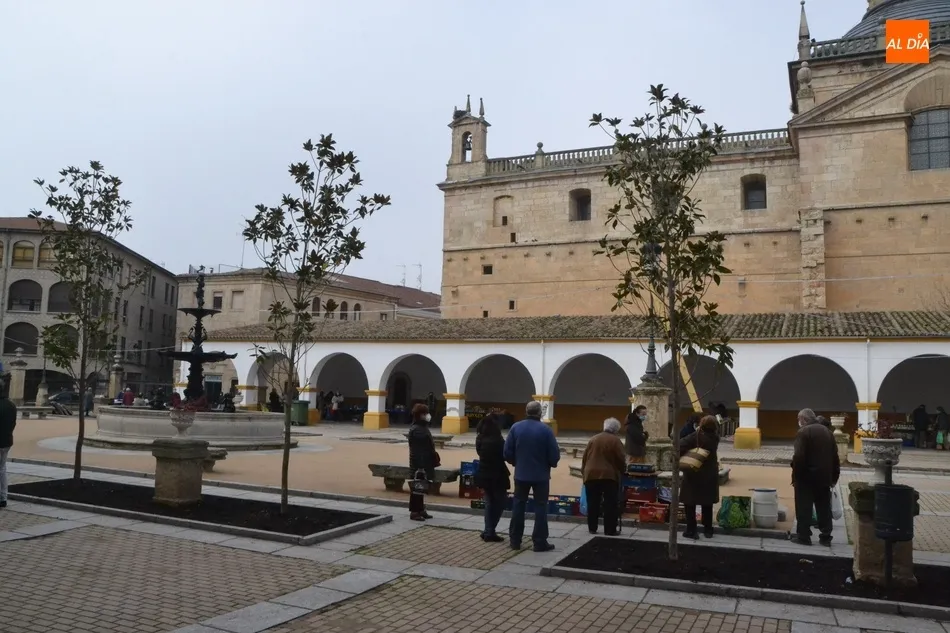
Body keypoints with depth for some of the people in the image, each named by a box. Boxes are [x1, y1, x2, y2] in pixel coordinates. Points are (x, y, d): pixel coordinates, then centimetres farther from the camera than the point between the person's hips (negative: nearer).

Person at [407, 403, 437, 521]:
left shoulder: (423, 427, 14)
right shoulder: (416, 430, -17)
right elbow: (417, 450, -22)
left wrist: (432, 462, 17)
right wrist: (420, 466, -25)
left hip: (425, 463, 10)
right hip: (419, 464, -10)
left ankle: (421, 510, 24)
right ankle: (414, 511, 5)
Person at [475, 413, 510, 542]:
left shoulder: (480, 439, 3)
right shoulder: (497, 440, -20)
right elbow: (506, 455, -14)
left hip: (484, 474, 7)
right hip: (496, 476, -7)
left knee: (489, 502, 16)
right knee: (499, 502, 6)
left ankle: (488, 531, 17)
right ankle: (489, 532, 4)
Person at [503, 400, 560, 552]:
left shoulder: (515, 427, -5)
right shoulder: (546, 430, -13)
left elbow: (507, 452, -3)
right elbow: (554, 454, -12)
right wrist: (552, 463, 10)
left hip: (521, 474, 3)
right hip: (541, 475, -2)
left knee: (518, 505, 13)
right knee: (540, 507, 6)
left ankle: (515, 540, 18)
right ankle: (540, 542, 6)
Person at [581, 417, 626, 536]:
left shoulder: (593, 439, 13)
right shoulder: (615, 440, -2)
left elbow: (585, 458, 14)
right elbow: (621, 459, -5)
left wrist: (584, 471, 21)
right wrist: (622, 470, 12)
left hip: (591, 474, 5)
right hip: (609, 475, -4)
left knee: (593, 504, 10)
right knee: (610, 505, 2)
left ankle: (592, 528, 14)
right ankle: (610, 530, 1)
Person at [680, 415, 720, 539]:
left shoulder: (696, 436, -18)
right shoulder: (715, 437, -8)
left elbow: (681, 446, -25)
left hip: (693, 474, -4)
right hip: (709, 475, 4)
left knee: (690, 502, 5)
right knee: (707, 503, 17)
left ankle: (691, 530, 2)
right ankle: (707, 530, 23)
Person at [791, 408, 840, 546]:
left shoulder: (803, 432, -11)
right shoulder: (827, 432, 12)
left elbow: (799, 456, -19)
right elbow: (835, 456, 14)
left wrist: (795, 475, -12)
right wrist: (834, 476, 18)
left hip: (806, 476, -7)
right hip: (824, 476, 7)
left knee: (804, 508, 0)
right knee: (824, 507, 12)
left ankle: (804, 536, 1)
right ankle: (826, 537, 15)